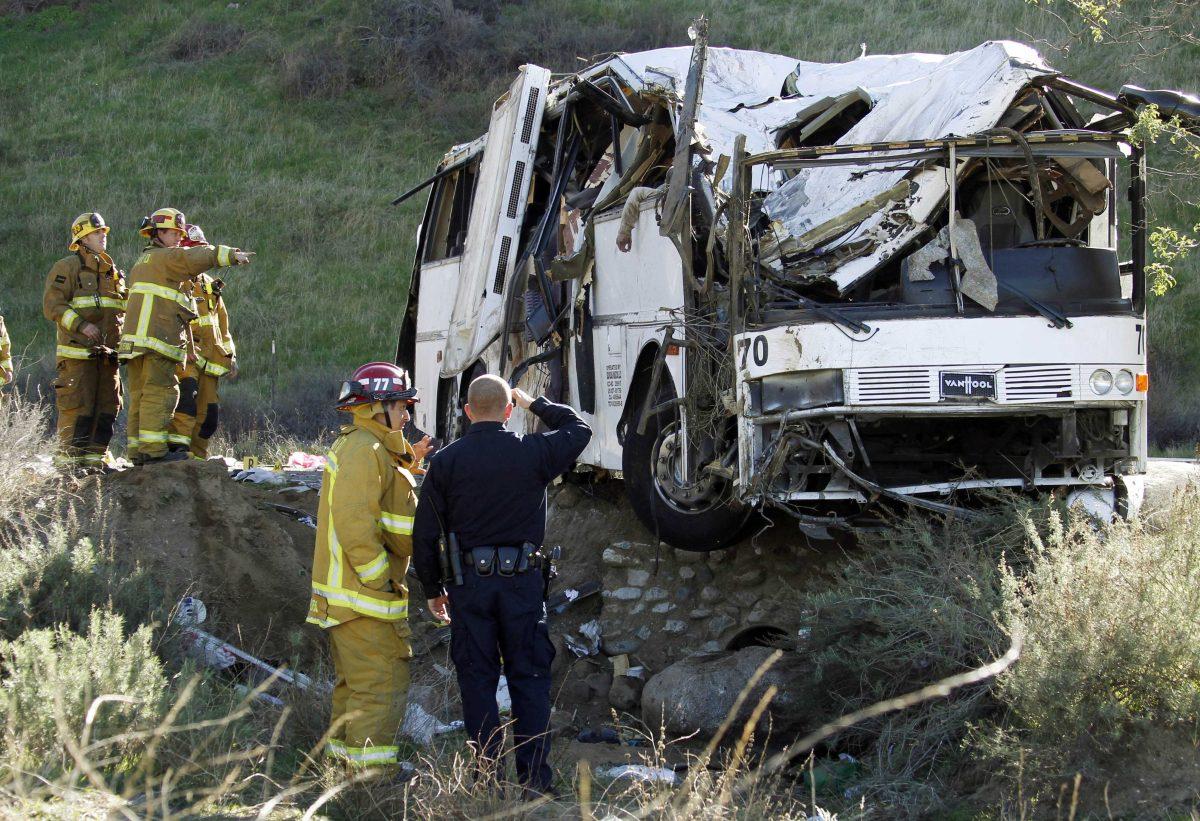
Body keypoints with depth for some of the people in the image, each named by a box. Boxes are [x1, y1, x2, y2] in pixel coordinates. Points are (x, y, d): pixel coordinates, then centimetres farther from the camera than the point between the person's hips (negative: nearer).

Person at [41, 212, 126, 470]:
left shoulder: (114, 273, 21)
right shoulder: (68, 267, -1)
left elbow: (121, 311, 30)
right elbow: (53, 304, -10)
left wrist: (123, 337, 14)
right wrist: (81, 326, -20)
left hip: (107, 353, 7)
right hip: (78, 353, -7)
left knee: (106, 407, 5)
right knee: (77, 408, -10)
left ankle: (94, 458, 12)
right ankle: (69, 460, -7)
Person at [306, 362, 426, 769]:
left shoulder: (370, 449, 20)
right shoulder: (364, 450, -15)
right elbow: (355, 523, -23)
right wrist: (380, 579, -20)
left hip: (347, 594, 11)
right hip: (364, 596, -11)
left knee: (355, 684, 17)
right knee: (382, 685, -10)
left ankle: (343, 758, 23)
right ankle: (370, 771, -11)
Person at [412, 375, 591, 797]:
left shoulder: (445, 461, -1)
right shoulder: (533, 452, -2)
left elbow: (425, 534, 1)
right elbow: (579, 429, 19)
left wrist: (432, 589, 13)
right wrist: (535, 404, 28)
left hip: (468, 583, 0)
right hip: (523, 580, 0)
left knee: (477, 679, 6)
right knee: (529, 679, 5)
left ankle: (485, 774, 5)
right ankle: (534, 778, 3)